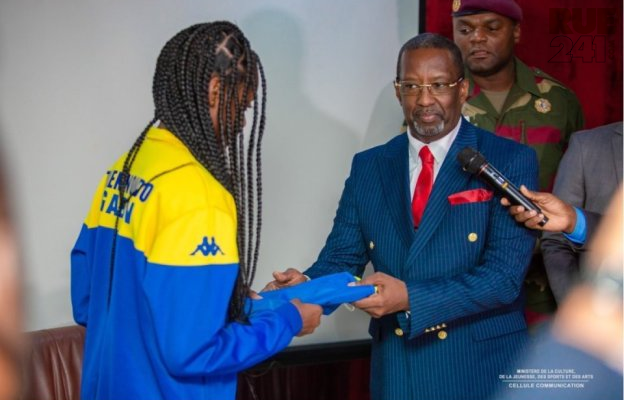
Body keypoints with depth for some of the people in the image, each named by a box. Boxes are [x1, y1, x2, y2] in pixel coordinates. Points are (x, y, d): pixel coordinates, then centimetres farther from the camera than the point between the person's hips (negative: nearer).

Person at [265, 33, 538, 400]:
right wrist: (306, 286, -18)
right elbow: (342, 256, 4)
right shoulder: (369, 166, 6)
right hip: (396, 369, 3)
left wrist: (411, 298, -25)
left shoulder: (510, 161, -7)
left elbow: (505, 273, -15)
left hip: (482, 369, -3)